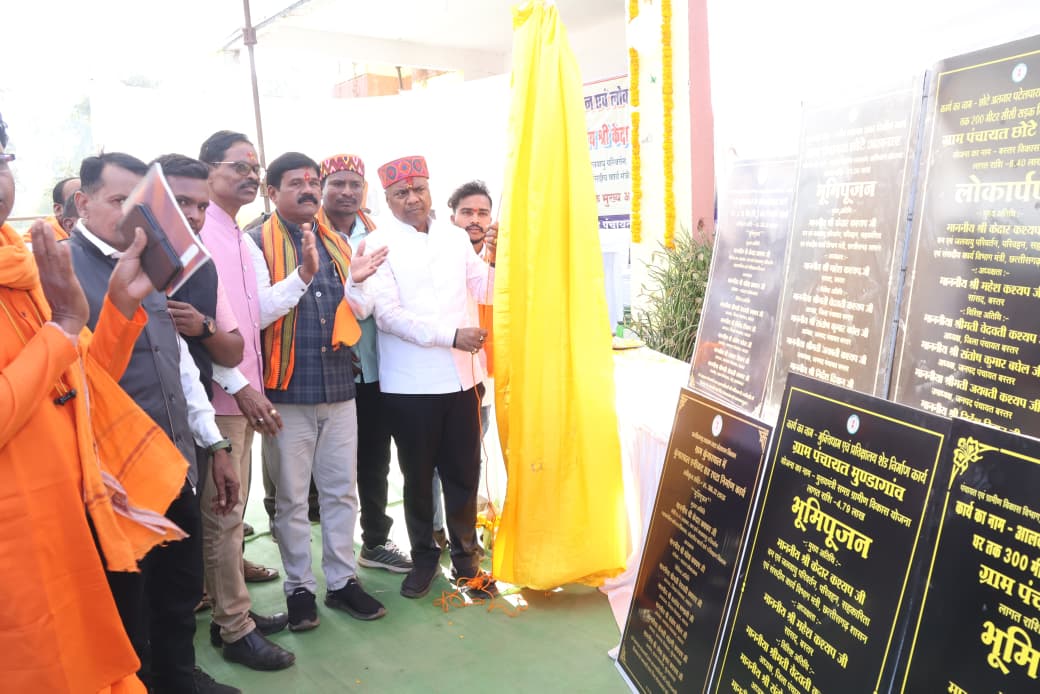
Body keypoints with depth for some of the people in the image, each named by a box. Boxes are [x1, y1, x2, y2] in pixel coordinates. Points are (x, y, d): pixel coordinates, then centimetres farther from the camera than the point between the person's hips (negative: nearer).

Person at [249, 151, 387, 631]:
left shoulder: (335, 243, 12)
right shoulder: (258, 244, -5)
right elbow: (257, 313, -17)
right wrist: (304, 275, -27)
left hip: (339, 387, 5)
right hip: (288, 392, -5)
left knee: (341, 491, 12)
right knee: (291, 497, 7)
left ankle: (342, 580, 25)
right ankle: (299, 588, 21)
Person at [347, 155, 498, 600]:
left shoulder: (454, 237, 10)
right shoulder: (379, 244, -4)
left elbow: (484, 289, 12)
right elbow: (389, 316, -13)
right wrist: (451, 336, -19)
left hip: (461, 376, 3)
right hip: (409, 383, -3)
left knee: (464, 472, 10)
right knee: (418, 476, 12)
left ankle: (465, 557, 26)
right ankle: (424, 557, 29)